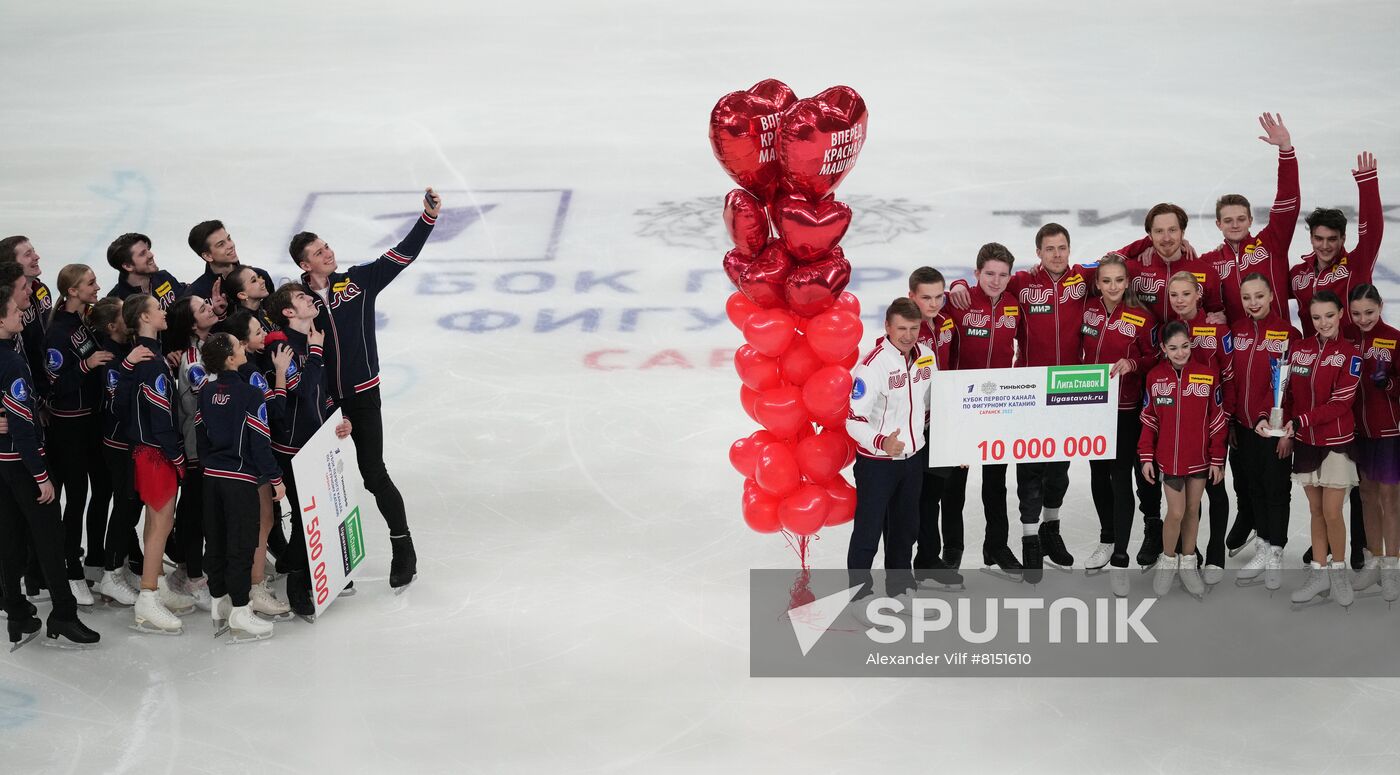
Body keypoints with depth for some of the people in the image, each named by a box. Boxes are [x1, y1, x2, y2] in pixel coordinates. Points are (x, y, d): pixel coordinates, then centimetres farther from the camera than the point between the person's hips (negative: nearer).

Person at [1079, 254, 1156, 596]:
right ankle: (1107, 541, 34)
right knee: (1098, 473, 15)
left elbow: (1153, 358, -2)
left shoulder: (1141, 318, -10)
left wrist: (1132, 364, -20)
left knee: (1121, 478, -6)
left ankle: (1120, 561, -3)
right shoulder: (1087, 309, 0)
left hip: (1125, 408, -4)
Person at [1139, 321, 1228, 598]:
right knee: (1176, 512, -4)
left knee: (1193, 510, 11)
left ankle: (1188, 562, 26)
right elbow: (1149, 421, 3)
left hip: (1199, 458, 1)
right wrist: (1146, 458, 0)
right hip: (1168, 458, -1)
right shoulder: (1154, 377, -4)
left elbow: (1217, 420, 0)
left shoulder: (1208, 376, -6)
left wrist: (1217, 460, 0)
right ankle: (1168, 560, 19)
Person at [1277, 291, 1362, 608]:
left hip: (1336, 442, -4)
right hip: (1305, 442, 4)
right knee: (1316, 510, 11)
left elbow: (1340, 403, -18)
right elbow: (1290, 394, 8)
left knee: (1332, 513, -4)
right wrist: (1286, 431, 1)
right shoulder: (1299, 350, 2)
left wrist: (1299, 421, -23)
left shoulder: (1350, 354, -12)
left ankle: (1339, 570, 15)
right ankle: (1318, 574, 19)